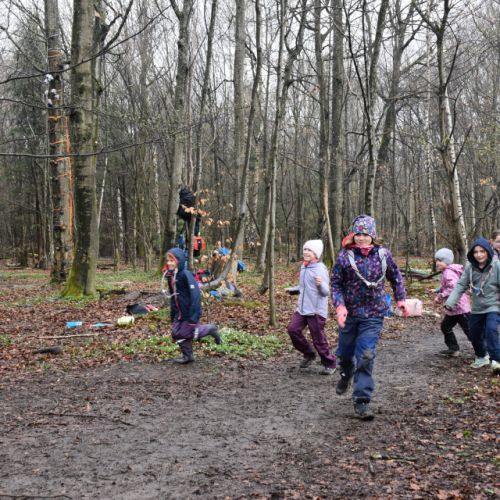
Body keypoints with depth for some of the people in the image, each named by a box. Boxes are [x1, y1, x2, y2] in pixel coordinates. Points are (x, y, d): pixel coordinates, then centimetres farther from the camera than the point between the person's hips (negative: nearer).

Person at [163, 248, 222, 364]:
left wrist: (193, 316, -26)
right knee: (177, 333, 8)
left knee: (186, 332, -1)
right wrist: (172, 314, 16)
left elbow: (195, 294, -24)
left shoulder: (186, 274, -21)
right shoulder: (170, 276, 4)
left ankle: (210, 329, 17)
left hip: (189, 311, -8)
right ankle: (187, 356, 25)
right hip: (179, 312, 8)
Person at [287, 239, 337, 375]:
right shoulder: (303, 267, 10)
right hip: (302, 308, 7)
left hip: (316, 310, -7)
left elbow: (326, 292, -19)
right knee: (293, 329, -5)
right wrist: (292, 289, 31)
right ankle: (309, 354, 15)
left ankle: (330, 364, 20)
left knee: (318, 339, -1)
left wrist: (320, 284, -37)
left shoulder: (320, 269, -14)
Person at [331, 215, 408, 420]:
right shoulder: (345, 256, -8)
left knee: (366, 356, -9)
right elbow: (336, 284, -5)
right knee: (345, 352, 17)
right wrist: (340, 306, -18)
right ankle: (346, 374, 52)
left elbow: (395, 276, 13)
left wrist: (401, 299, 8)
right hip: (349, 313, 1)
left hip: (373, 315, -1)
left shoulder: (383, 254, -2)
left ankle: (362, 401, -2)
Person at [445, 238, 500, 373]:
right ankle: (481, 357, 40)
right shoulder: (470, 267, -4)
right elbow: (461, 285, -3)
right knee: (474, 334, 15)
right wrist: (450, 302, -13)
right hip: (477, 308, 5)